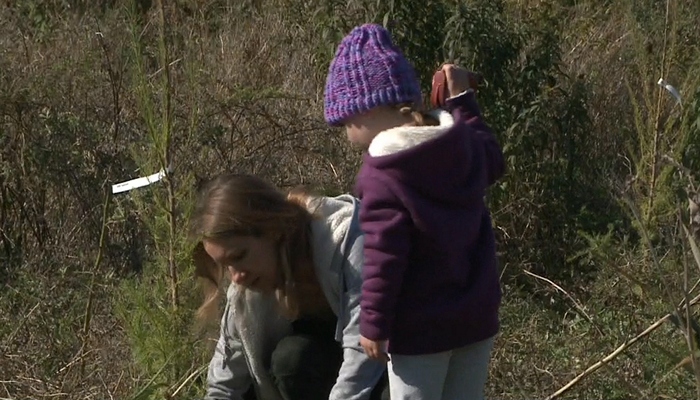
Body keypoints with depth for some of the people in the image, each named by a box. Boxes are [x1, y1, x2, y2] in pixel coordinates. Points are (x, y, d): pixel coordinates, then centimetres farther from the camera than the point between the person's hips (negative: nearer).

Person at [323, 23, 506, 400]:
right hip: (478, 315, 7)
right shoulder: (464, 144, 0)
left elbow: (385, 258, -21)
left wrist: (373, 325, -11)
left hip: (421, 327, -7)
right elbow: (494, 161, 25)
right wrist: (462, 100, 28)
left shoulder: (383, 173, -20)